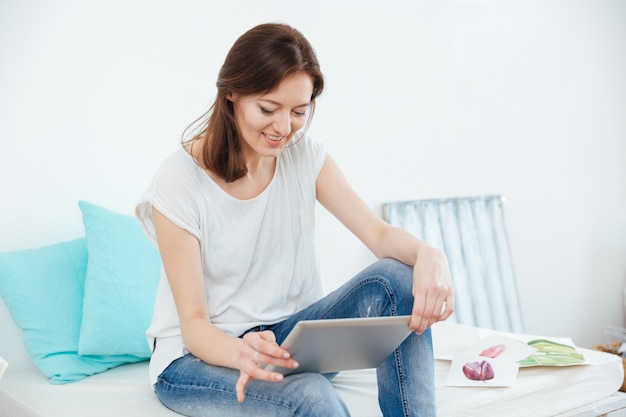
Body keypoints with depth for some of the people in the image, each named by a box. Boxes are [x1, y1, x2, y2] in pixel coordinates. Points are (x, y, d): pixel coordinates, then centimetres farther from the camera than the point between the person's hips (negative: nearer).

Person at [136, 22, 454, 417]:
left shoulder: (305, 156, -2)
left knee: (397, 277, -22)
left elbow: (381, 235, -11)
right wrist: (241, 353, -42)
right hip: (200, 354, -5)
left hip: (286, 336, 5)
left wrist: (428, 254, -36)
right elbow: (193, 323, -17)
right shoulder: (179, 182, -17)